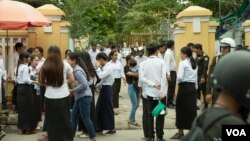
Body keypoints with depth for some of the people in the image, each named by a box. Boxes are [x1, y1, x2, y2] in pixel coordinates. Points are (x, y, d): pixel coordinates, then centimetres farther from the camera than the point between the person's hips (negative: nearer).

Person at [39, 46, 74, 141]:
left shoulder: (44, 67, -3)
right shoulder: (65, 65, -3)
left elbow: (41, 82, 3)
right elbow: (72, 80, 6)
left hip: (50, 98, 0)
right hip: (63, 97, 0)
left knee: (52, 122, 12)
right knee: (65, 121, 14)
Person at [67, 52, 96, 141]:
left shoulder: (77, 71, -18)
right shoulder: (76, 69, 11)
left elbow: (84, 84, -26)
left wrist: (72, 90, -19)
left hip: (84, 97, -10)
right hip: (80, 97, 10)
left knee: (85, 118, -2)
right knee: (74, 117, 13)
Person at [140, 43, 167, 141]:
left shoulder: (144, 63, 1)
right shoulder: (161, 62, -3)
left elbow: (142, 78, -8)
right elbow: (163, 77, -11)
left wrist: (153, 84, -9)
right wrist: (162, 92, -13)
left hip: (150, 92, 1)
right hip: (161, 92, -1)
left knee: (150, 115, 7)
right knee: (160, 115, 6)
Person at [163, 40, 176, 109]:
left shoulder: (171, 52, 12)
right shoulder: (168, 53, -15)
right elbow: (167, 64, -21)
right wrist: (168, 74, -26)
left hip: (173, 72, 9)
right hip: (170, 72, -9)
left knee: (173, 87, 14)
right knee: (171, 88, -4)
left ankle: (171, 102, 22)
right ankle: (168, 103, 4)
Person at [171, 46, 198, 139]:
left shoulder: (182, 63, -10)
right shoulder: (194, 63, 12)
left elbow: (180, 77, -20)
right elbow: (196, 78, 13)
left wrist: (178, 81, 0)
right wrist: (195, 87, 17)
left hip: (184, 87, -7)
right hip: (192, 87, 7)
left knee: (181, 109, 4)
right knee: (192, 109, 9)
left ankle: (180, 132, 11)